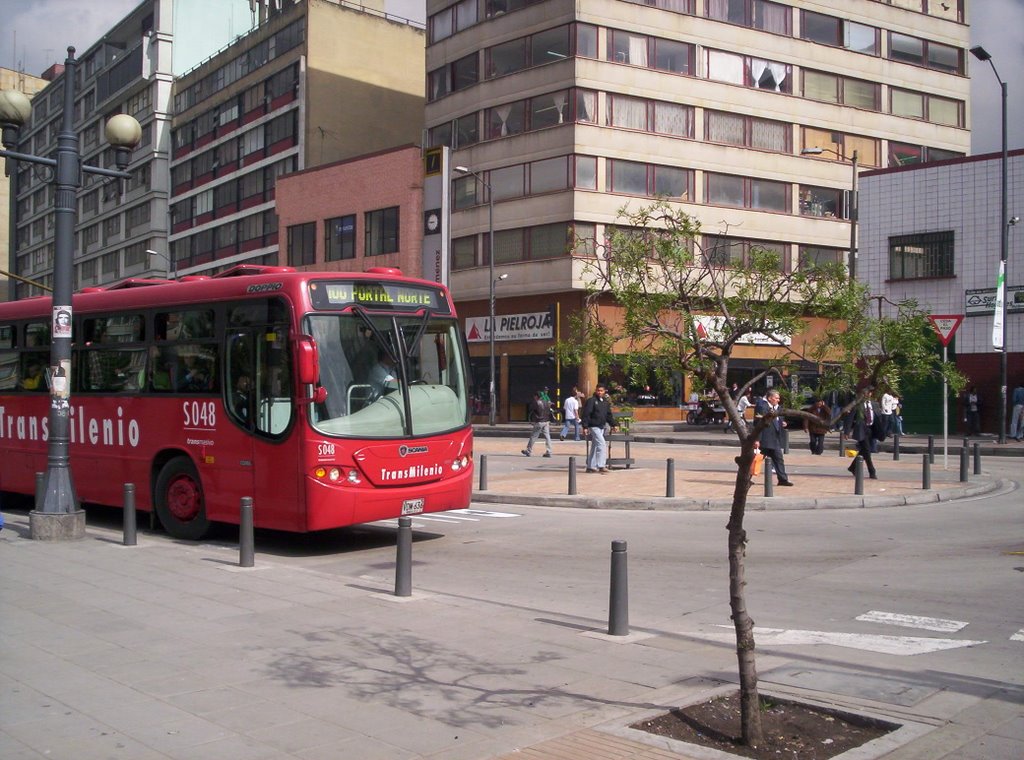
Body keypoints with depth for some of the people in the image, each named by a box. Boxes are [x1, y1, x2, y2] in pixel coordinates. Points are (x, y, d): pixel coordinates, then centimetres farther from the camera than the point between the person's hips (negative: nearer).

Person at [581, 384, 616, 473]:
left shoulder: (606, 402, 13)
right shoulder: (591, 401, -10)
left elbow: (609, 415, 21)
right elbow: (586, 414, -14)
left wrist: (613, 424, 12)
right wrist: (585, 427, -19)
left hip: (602, 427, 8)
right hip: (594, 426, -8)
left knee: (595, 446, 12)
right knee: (602, 444, -17)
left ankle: (591, 466, 18)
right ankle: (601, 466, -17)